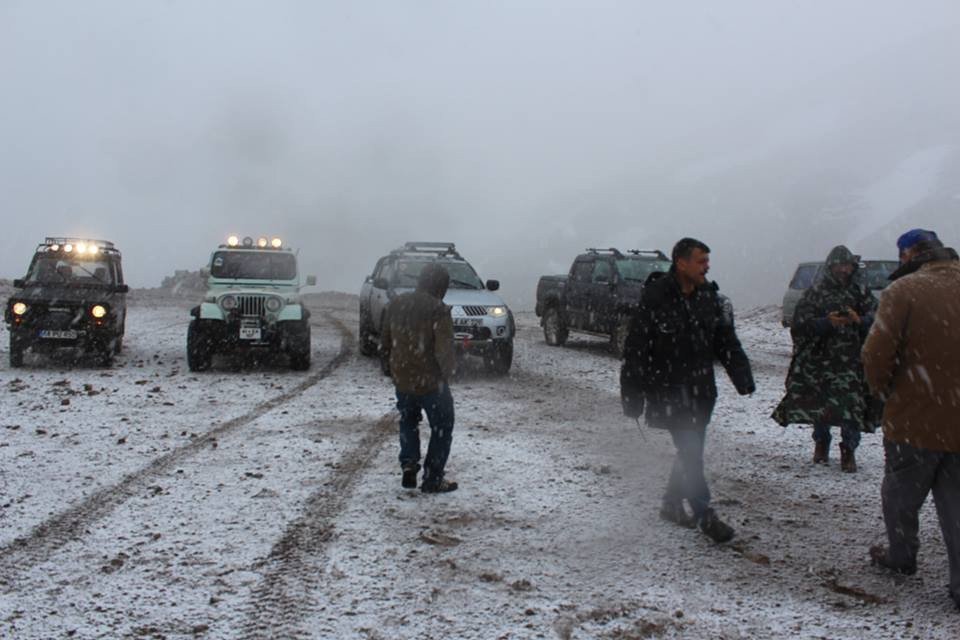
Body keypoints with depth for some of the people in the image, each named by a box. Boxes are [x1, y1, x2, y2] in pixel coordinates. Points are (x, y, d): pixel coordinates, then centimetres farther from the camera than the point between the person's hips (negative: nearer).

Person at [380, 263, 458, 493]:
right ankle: (432, 480, 11)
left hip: (402, 380, 6)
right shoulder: (438, 310, -18)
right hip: (430, 381, -6)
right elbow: (445, 352, -20)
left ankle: (408, 467, 15)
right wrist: (446, 373, -3)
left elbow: (385, 345, 10)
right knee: (442, 428, 11)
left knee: (408, 423, 27)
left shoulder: (396, 305, 3)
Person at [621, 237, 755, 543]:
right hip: (669, 391, -7)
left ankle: (672, 504, 31)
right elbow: (636, 349, -13)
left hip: (701, 390, 7)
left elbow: (726, 340, 12)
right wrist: (633, 396, -13)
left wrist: (743, 377, 3)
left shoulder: (708, 296, 5)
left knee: (689, 450, 15)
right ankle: (705, 515, 2)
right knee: (690, 452, -8)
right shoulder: (654, 298, -15)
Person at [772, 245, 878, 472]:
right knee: (819, 404, 6)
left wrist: (859, 320, -17)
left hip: (852, 362, 0)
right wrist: (826, 322, -17)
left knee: (852, 406, -8)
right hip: (820, 361, 0)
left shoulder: (861, 294, 9)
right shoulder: (815, 293, 4)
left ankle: (849, 450, 7)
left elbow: (876, 320, 3)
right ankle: (821, 443, 30)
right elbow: (800, 325, -2)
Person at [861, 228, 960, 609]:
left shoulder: (904, 290, -14)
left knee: (901, 495, 18)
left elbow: (877, 354, -17)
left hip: (914, 421, -4)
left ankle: (901, 557, 36)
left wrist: (885, 392, 2)